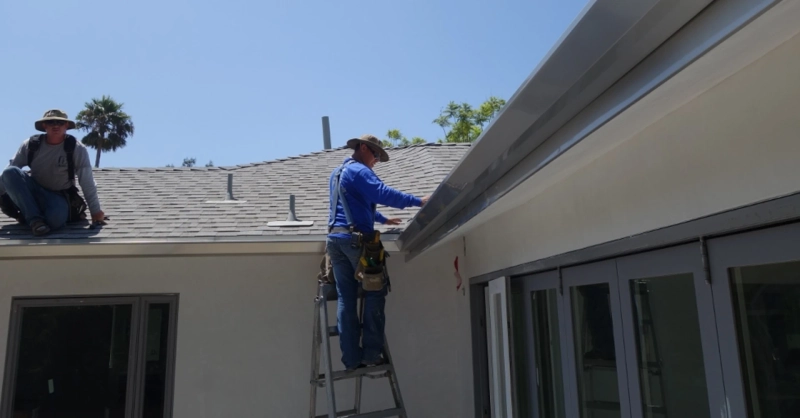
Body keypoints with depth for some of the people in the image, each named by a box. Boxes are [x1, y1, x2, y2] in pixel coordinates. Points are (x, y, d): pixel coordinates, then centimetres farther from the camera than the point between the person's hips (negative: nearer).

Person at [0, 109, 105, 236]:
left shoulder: (76, 148, -10)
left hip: (58, 197, -3)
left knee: (56, 218, -37)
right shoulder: (31, 144, -3)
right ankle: (34, 219, -25)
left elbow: (87, 182, -12)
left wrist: (96, 211, -11)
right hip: (33, 194, 4)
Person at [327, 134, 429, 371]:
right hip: (356, 238, -8)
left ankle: (351, 359, 4)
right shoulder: (359, 171, -4)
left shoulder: (337, 173, 26)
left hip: (335, 238, 8)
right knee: (375, 292, 0)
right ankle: (372, 354, -1)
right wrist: (418, 201, -20)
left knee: (346, 299, 4)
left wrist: (383, 220, 41)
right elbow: (383, 194, -20)